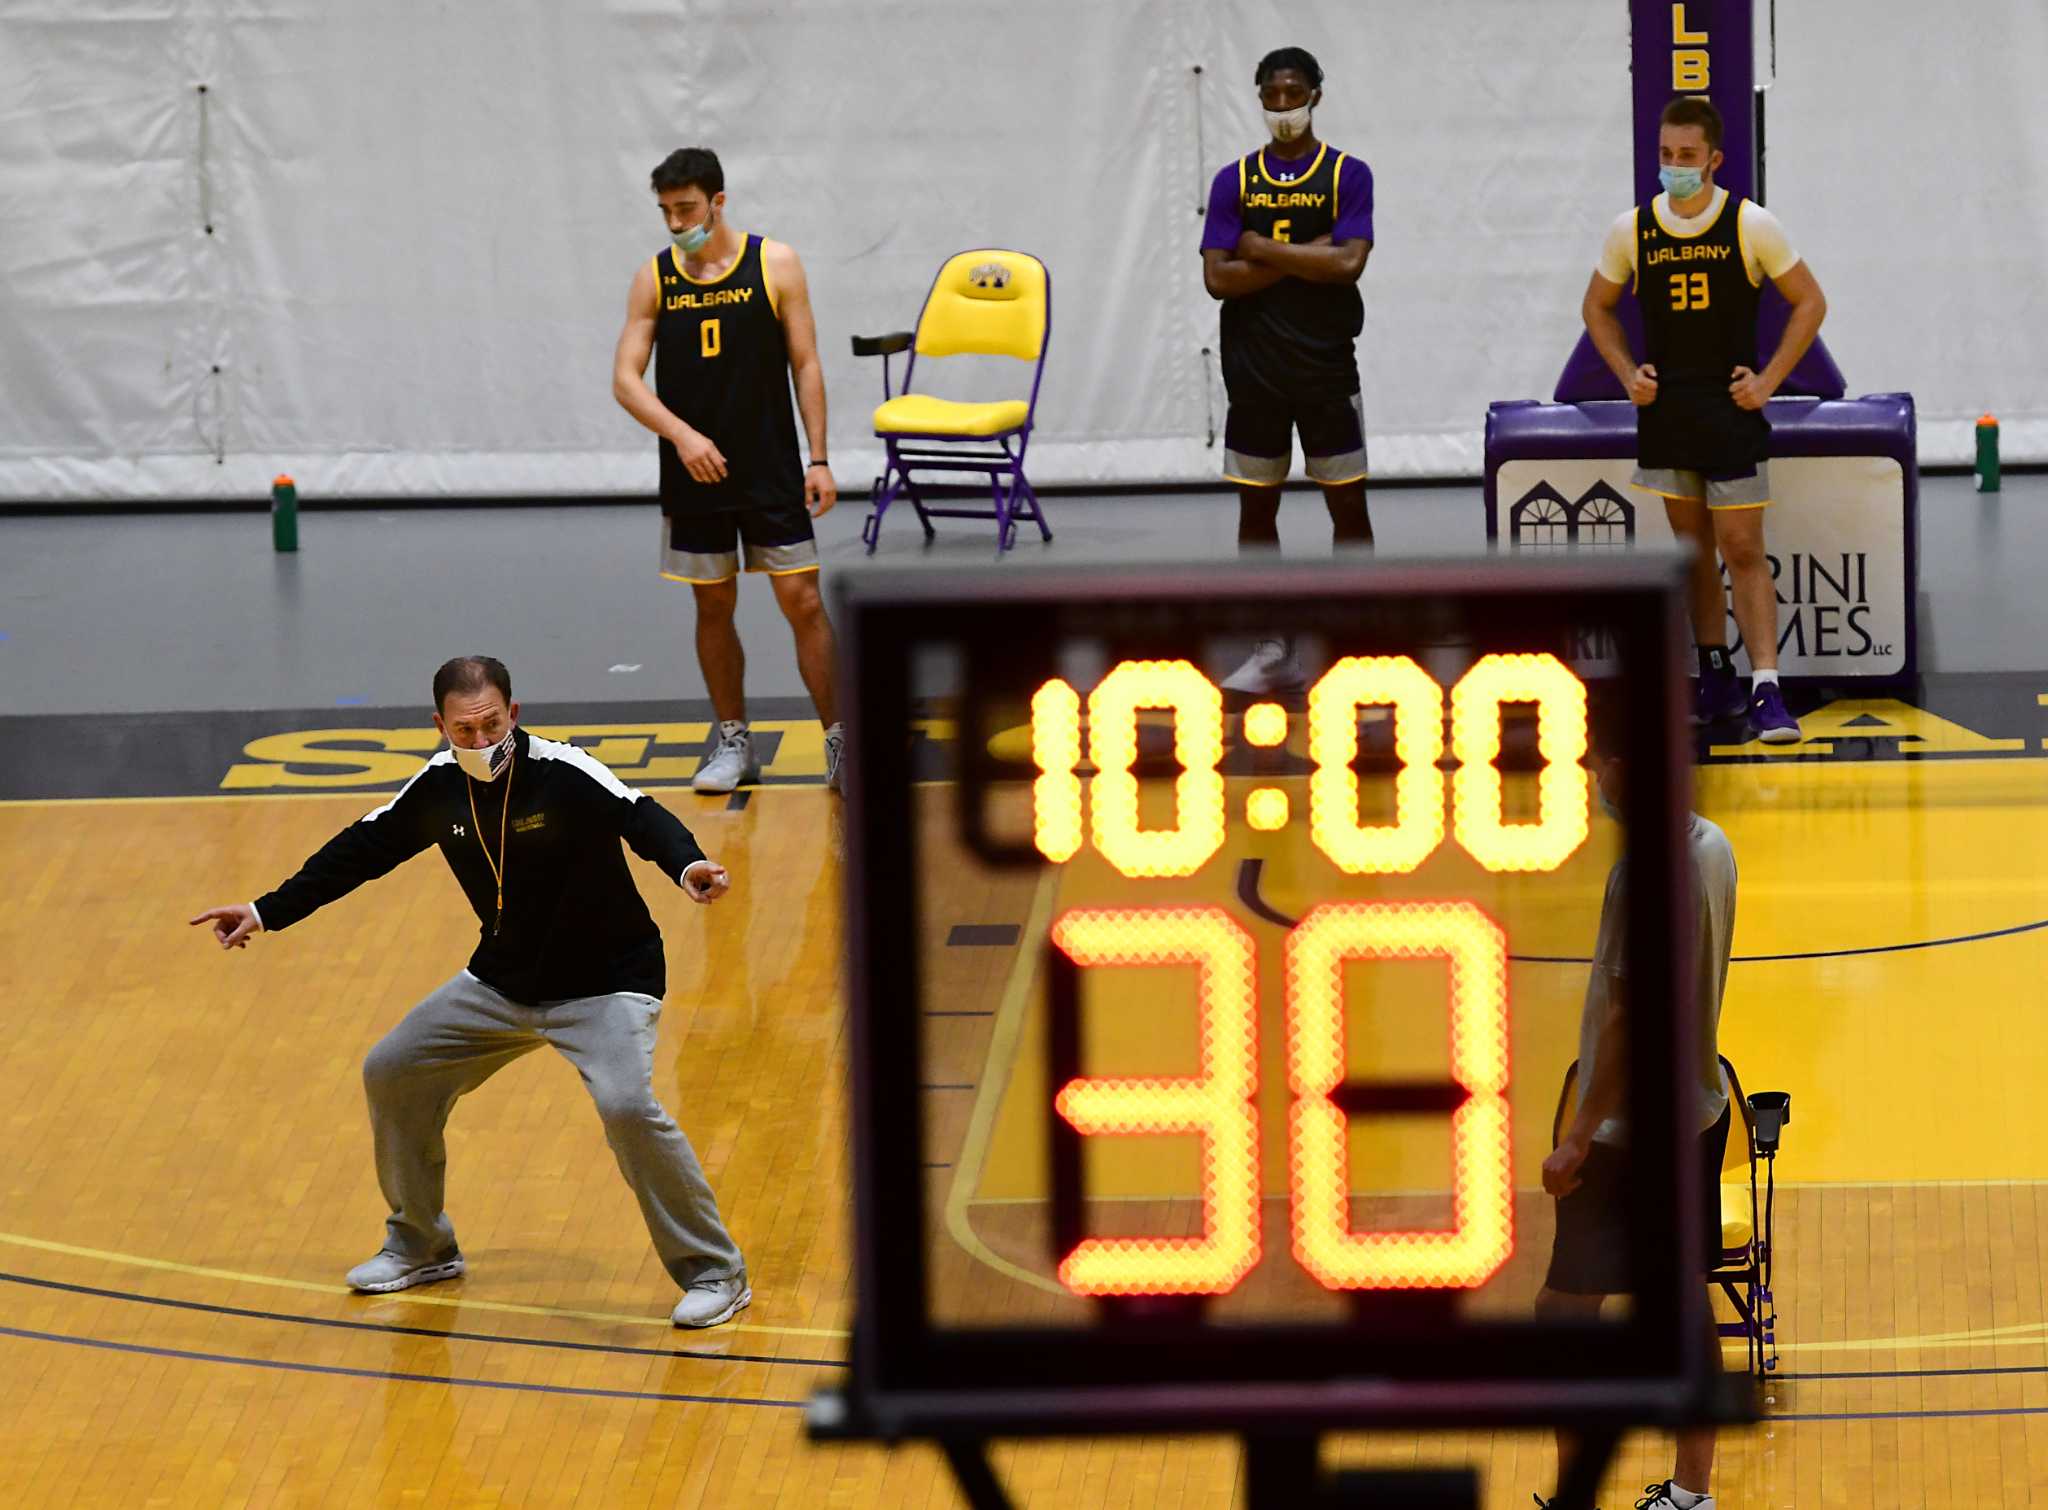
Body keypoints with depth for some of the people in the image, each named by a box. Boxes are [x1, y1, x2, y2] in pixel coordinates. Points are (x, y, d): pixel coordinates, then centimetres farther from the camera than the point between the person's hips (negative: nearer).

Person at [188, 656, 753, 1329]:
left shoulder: (562, 773, -23)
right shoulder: (439, 787, -7)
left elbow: (641, 817, -37)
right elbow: (361, 850, 6)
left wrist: (687, 863, -59)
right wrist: (267, 913, 7)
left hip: (605, 981, -7)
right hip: (503, 982, 7)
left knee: (626, 1104, -28)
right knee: (392, 1073, 8)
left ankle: (715, 1274, -13)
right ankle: (422, 1247, 28)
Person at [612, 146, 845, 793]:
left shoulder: (775, 265, -2)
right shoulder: (653, 280, 1)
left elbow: (805, 365, 0)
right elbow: (626, 379, -4)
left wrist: (819, 459, -6)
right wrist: (682, 434, -20)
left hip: (772, 473, -2)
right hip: (694, 474, 2)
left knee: (803, 602, -4)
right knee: (713, 606, 8)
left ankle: (838, 741, 2)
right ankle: (734, 744, 20)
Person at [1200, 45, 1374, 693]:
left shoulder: (1347, 175, -1)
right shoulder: (1236, 181, 5)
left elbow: (1348, 263, -15)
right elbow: (1218, 277, -5)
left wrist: (1263, 249, -10)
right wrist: (1307, 256, -12)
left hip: (1326, 367, -2)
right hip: (1253, 368, 2)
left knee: (1348, 503, 0)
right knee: (1256, 505, 6)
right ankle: (1272, 651, 14)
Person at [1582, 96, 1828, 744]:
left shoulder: (1751, 226, -8)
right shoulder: (1632, 230, 0)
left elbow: (1810, 302, 0)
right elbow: (1598, 307, 16)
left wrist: (1767, 380, -7)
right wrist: (1628, 375, 3)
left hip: (1731, 410, -3)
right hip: (1665, 410, 3)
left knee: (1743, 551, -9)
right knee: (1694, 549, 10)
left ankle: (1767, 690, -12)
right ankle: (1716, 682, 19)